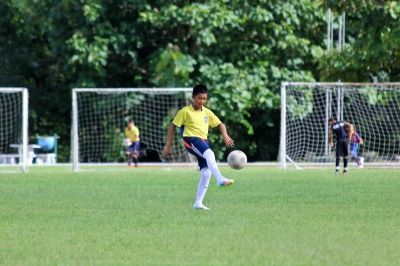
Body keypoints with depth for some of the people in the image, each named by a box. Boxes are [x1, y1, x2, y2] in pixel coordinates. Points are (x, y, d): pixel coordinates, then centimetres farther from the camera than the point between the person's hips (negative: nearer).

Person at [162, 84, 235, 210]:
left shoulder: (207, 112, 13)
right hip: (191, 139, -7)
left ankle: (198, 202, 7)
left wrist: (225, 135, -3)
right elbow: (173, 126, 2)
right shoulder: (185, 111, -1)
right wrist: (168, 145, -2)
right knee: (209, 154, -35)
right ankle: (220, 180, -52)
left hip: (203, 141, 7)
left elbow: (220, 124, 19)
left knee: (206, 172, -2)